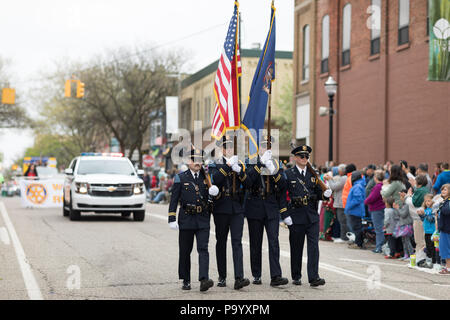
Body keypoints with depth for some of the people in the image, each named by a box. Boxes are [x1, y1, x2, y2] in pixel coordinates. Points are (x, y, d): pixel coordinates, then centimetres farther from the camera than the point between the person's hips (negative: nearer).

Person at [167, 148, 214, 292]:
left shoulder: (206, 177, 11)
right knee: (185, 252, 7)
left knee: (203, 249, -12)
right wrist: (172, 219, -6)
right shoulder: (181, 178, 4)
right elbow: (174, 199, 1)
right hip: (186, 219, -1)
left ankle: (204, 280, -22)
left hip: (203, 220, 1)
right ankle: (186, 281, 19)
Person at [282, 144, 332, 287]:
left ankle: (314, 277, -10)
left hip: (312, 216, 2)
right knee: (296, 248, 6)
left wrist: (325, 194, -8)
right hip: (296, 216, -2)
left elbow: (318, 193, 15)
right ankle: (296, 277, 19)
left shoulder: (313, 174, 11)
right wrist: (285, 215, -10)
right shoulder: (288, 174, 0)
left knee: (313, 246, -7)